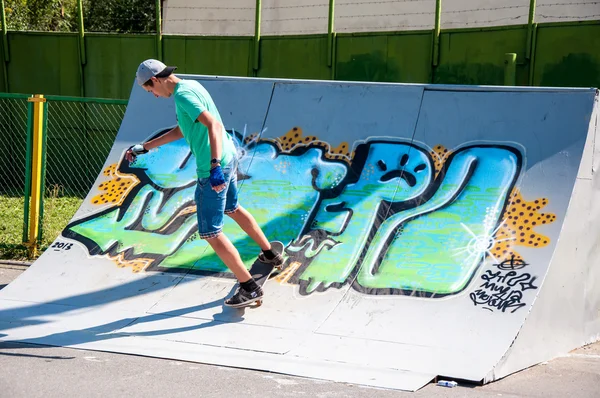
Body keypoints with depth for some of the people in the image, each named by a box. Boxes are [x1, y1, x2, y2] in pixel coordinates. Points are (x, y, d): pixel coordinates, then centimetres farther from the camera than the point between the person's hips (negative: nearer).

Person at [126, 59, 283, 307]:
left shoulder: (183, 95, -18)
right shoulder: (191, 86, 12)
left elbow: (213, 125, -31)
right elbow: (181, 131, 23)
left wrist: (215, 165, -39)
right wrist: (144, 148, 27)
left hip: (214, 168, -10)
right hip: (229, 157, 10)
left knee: (211, 233, -3)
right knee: (232, 209, 33)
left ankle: (249, 288, 0)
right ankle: (270, 255, 49)